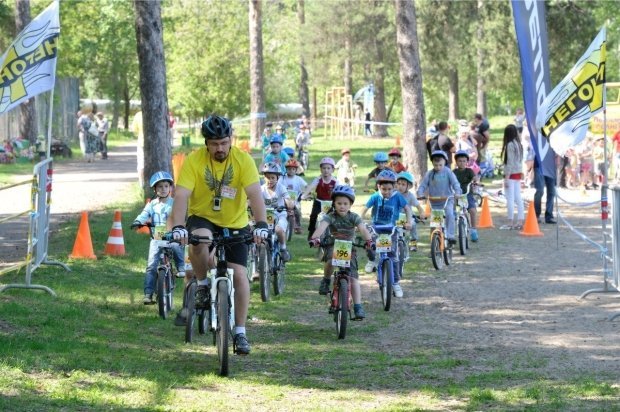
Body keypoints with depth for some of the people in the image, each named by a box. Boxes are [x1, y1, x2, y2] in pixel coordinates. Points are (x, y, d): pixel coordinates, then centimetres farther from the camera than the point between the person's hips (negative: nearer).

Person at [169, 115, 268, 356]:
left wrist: (261, 224, -40)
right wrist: (178, 226, -40)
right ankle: (202, 286, -9)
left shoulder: (243, 160, -16)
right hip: (202, 218, -1)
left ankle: (240, 332, 2)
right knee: (199, 242, -36)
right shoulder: (193, 161, -17)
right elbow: (181, 195, -24)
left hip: (235, 224, 1)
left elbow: (254, 194, -24)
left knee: (239, 275, -9)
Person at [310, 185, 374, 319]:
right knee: (331, 259, -37)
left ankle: (358, 307, -13)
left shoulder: (354, 217, -9)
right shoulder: (330, 217, -13)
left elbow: (363, 229, -26)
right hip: (333, 246, -1)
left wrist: (369, 240, -47)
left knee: (353, 277, -12)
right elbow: (322, 226, -33)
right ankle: (326, 280, -9)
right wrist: (314, 238, -54)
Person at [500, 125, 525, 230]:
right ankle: (520, 221, 6)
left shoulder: (510, 145, -14)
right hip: (518, 174, 8)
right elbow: (520, 161, 13)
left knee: (510, 198, -6)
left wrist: (507, 177, -15)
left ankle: (510, 222, -7)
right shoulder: (518, 144, 9)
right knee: (518, 198, 8)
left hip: (511, 174, -8)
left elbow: (510, 162, -16)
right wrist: (521, 173, 18)